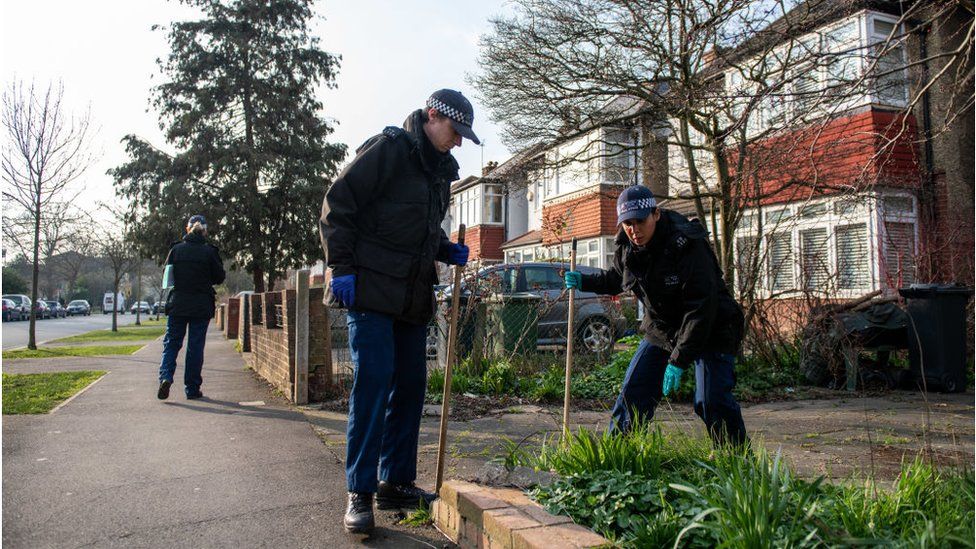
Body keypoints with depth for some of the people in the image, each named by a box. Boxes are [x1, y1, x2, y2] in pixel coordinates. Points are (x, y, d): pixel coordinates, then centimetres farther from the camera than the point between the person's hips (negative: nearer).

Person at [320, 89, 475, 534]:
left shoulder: (441, 169, 18)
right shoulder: (388, 148, -6)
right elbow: (337, 205, -9)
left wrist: (447, 251, 8)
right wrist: (342, 268, -15)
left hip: (413, 297, 8)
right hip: (370, 290, -8)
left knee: (410, 385, 8)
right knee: (373, 380, -10)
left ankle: (396, 482, 20)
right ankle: (360, 493, 1)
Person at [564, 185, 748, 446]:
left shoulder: (687, 246, -27)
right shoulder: (625, 249, -6)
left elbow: (701, 309, -29)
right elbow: (617, 278, 19)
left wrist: (678, 360, -31)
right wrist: (585, 282, 4)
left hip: (710, 330, -6)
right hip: (661, 331, 6)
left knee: (711, 401, -17)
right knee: (633, 394, 2)